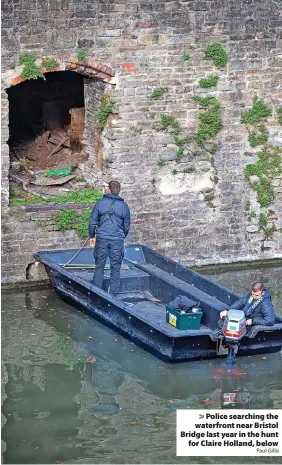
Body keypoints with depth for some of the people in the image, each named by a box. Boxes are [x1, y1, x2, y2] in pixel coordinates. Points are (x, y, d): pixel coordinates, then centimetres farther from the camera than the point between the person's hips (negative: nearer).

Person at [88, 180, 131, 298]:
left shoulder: (100, 203, 0)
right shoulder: (124, 206, 3)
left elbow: (92, 222, 2)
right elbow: (126, 226, 9)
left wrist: (92, 236, 14)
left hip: (102, 239, 0)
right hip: (117, 240, 0)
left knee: (99, 267, 9)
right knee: (115, 268, 6)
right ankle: (113, 295, 7)